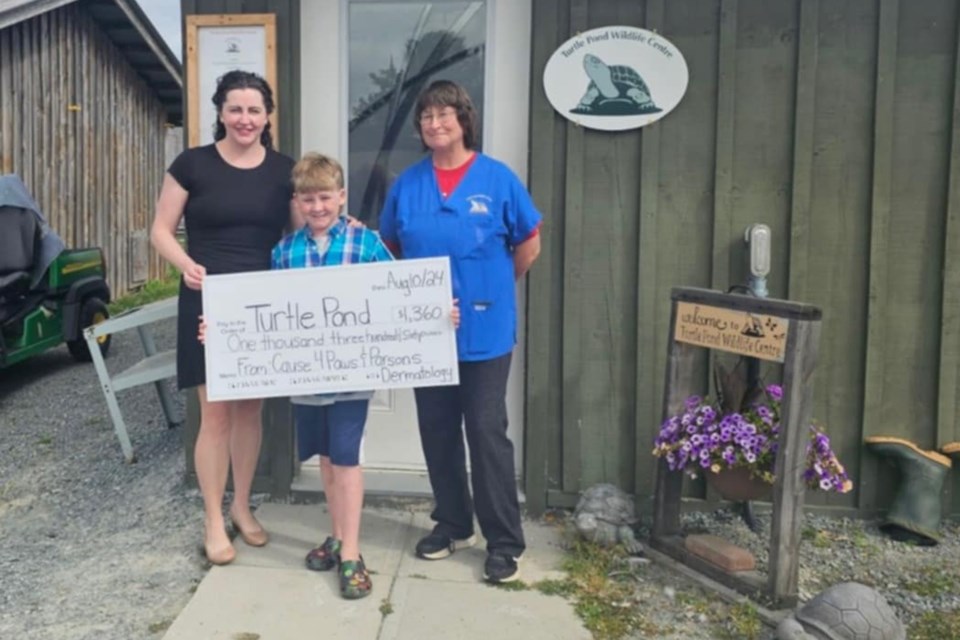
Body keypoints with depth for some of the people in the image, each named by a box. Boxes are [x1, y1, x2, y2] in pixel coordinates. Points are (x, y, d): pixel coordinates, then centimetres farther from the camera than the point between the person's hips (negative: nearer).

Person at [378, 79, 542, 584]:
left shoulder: (497, 178, -4)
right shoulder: (407, 184, 5)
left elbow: (529, 243, 2)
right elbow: (389, 248, 16)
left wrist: (492, 286, 6)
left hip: (483, 330, -4)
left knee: (487, 433, 0)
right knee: (436, 430, 13)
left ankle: (504, 542, 13)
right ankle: (452, 524, 31)